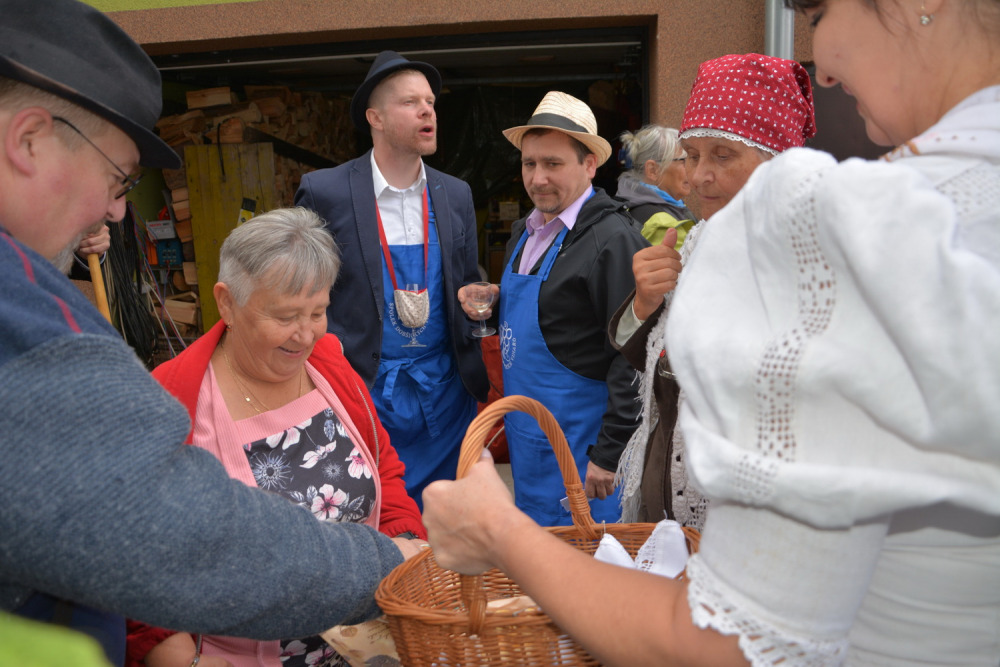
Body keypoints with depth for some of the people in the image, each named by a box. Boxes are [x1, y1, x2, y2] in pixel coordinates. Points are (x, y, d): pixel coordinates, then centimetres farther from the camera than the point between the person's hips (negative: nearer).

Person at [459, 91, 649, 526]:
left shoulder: (614, 240, -18)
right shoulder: (524, 232, 10)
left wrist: (608, 454, -20)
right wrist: (490, 307, 2)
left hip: (578, 447, -8)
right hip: (524, 437, 8)